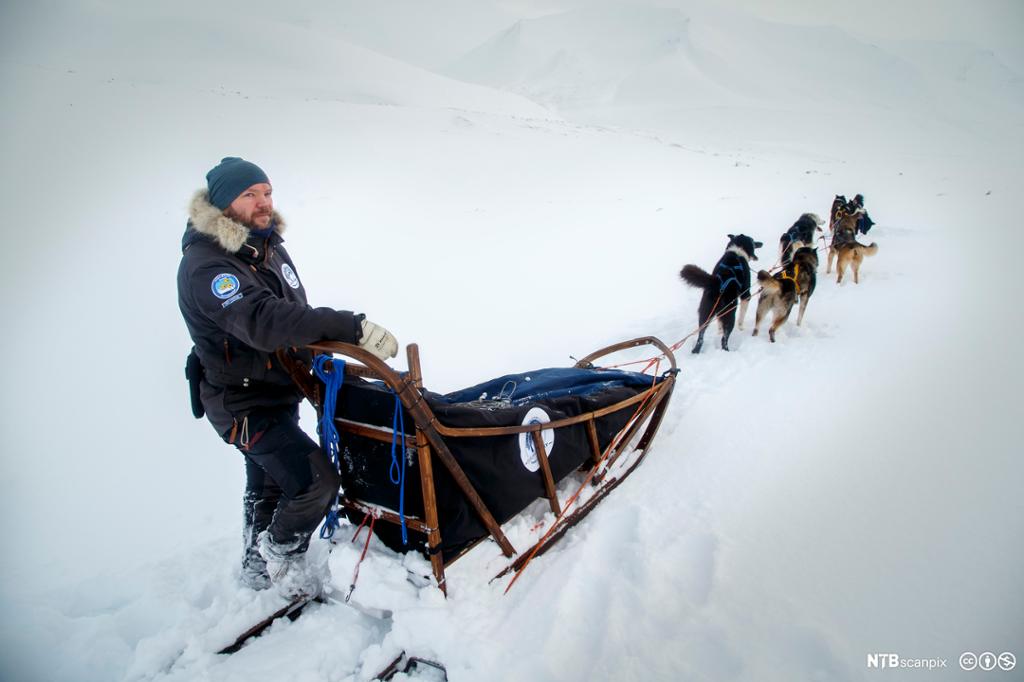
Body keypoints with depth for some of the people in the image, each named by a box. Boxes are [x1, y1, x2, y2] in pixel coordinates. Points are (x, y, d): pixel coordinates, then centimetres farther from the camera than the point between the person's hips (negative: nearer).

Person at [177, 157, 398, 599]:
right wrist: (351, 328, -51)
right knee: (316, 480, -16)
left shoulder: (268, 245, 3)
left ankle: (257, 566, 48)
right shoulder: (205, 267, -26)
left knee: (269, 485, 24)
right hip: (242, 404, -9)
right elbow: (262, 321, -44)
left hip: (279, 391, 9)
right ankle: (282, 559, 14)